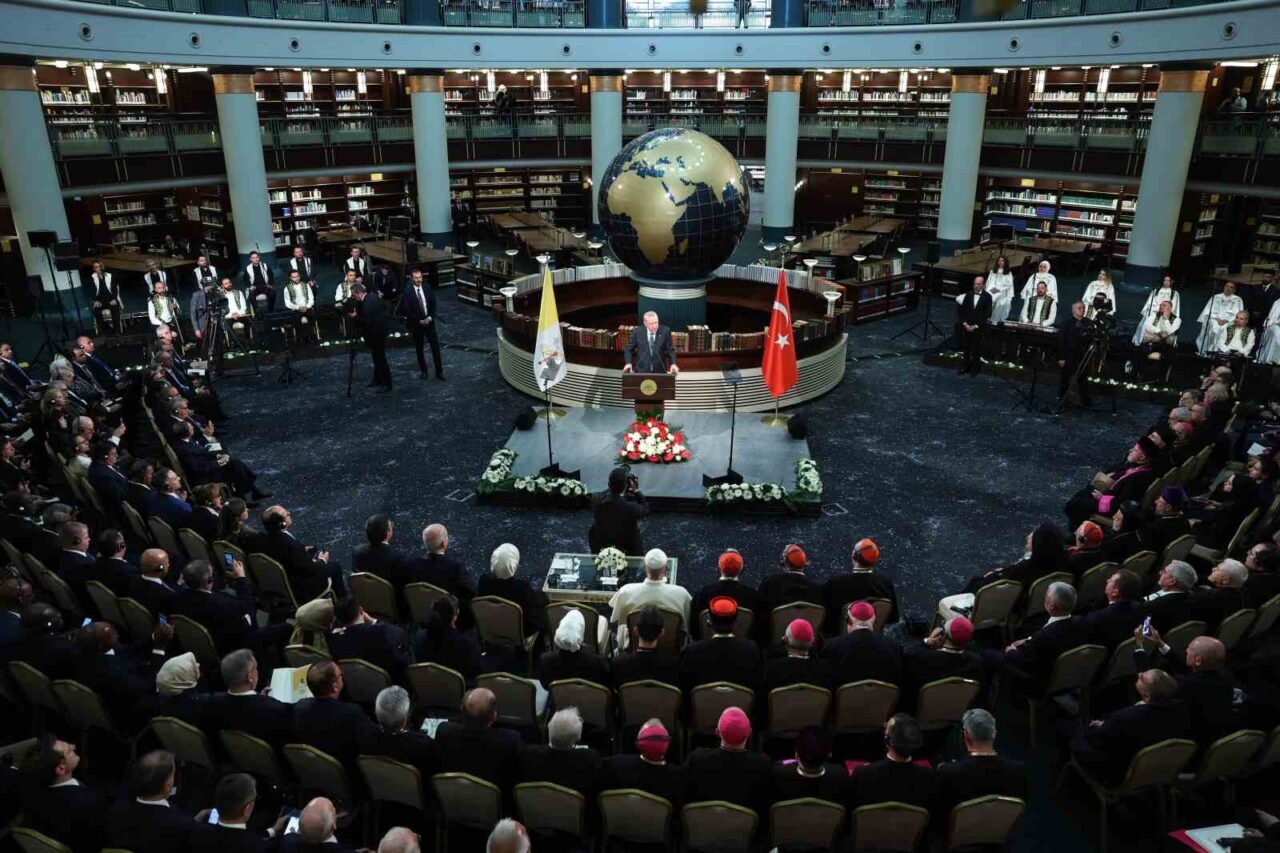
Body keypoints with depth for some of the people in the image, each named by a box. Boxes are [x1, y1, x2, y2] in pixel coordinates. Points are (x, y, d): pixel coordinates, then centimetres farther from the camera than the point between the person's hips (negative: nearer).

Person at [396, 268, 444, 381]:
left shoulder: (427, 288, 0)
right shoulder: (407, 292, -12)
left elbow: (433, 304, 3)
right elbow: (407, 311, -14)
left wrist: (429, 318, -10)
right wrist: (420, 321, -15)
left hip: (429, 322, 2)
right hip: (416, 324, -2)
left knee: (436, 347, -1)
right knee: (419, 349, 9)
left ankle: (439, 371, 6)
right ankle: (423, 371, 22)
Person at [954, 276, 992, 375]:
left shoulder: (987, 297, -7)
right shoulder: (968, 295, 1)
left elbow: (987, 314, -10)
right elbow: (961, 311, 4)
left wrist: (975, 326, -14)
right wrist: (965, 324, -7)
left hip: (979, 328, -2)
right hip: (966, 327, 2)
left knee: (976, 349, 6)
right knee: (966, 348, 8)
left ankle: (975, 368, 18)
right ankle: (965, 366, 19)